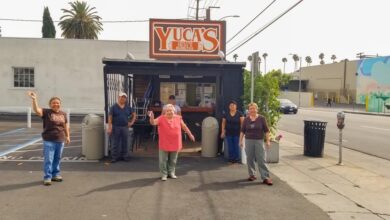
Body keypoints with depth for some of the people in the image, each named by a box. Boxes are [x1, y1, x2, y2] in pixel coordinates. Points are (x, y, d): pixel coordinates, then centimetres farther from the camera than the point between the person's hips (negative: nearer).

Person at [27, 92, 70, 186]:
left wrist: (67, 136, 13)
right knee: (48, 160, -1)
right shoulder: (46, 112, -4)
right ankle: (47, 177, 7)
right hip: (49, 140, -4)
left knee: (57, 159, 14)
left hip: (60, 140, 4)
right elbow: (37, 110, -22)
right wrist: (34, 99, -35)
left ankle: (56, 175, 27)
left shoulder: (63, 114, 9)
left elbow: (66, 126, 16)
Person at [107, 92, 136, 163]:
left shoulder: (128, 108, 8)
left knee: (124, 143, 10)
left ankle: (124, 156, 21)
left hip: (125, 127, 4)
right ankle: (114, 157, 10)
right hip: (115, 127, -3)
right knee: (115, 143, 2)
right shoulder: (113, 107, -3)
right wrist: (109, 127, -14)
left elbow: (134, 114, 19)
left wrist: (132, 122, 7)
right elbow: (110, 117, -7)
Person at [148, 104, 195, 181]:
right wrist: (151, 117, -45)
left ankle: (171, 173, 32)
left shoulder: (178, 118, 0)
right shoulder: (161, 118, -10)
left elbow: (184, 127, 13)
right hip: (164, 144, -3)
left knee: (173, 160, 16)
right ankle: (164, 174, 19)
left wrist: (190, 134, 20)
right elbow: (153, 123, -23)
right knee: (163, 160, 5)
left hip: (175, 144, 3)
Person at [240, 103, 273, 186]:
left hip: (259, 141, -2)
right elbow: (242, 131, 9)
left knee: (261, 160, -4)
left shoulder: (261, 118, -1)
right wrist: (240, 140, 6)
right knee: (250, 159, 7)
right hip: (248, 141, 2)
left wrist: (268, 140, -3)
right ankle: (252, 175, 22)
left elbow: (266, 130, 1)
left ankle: (265, 177, -1)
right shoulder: (246, 119, 5)